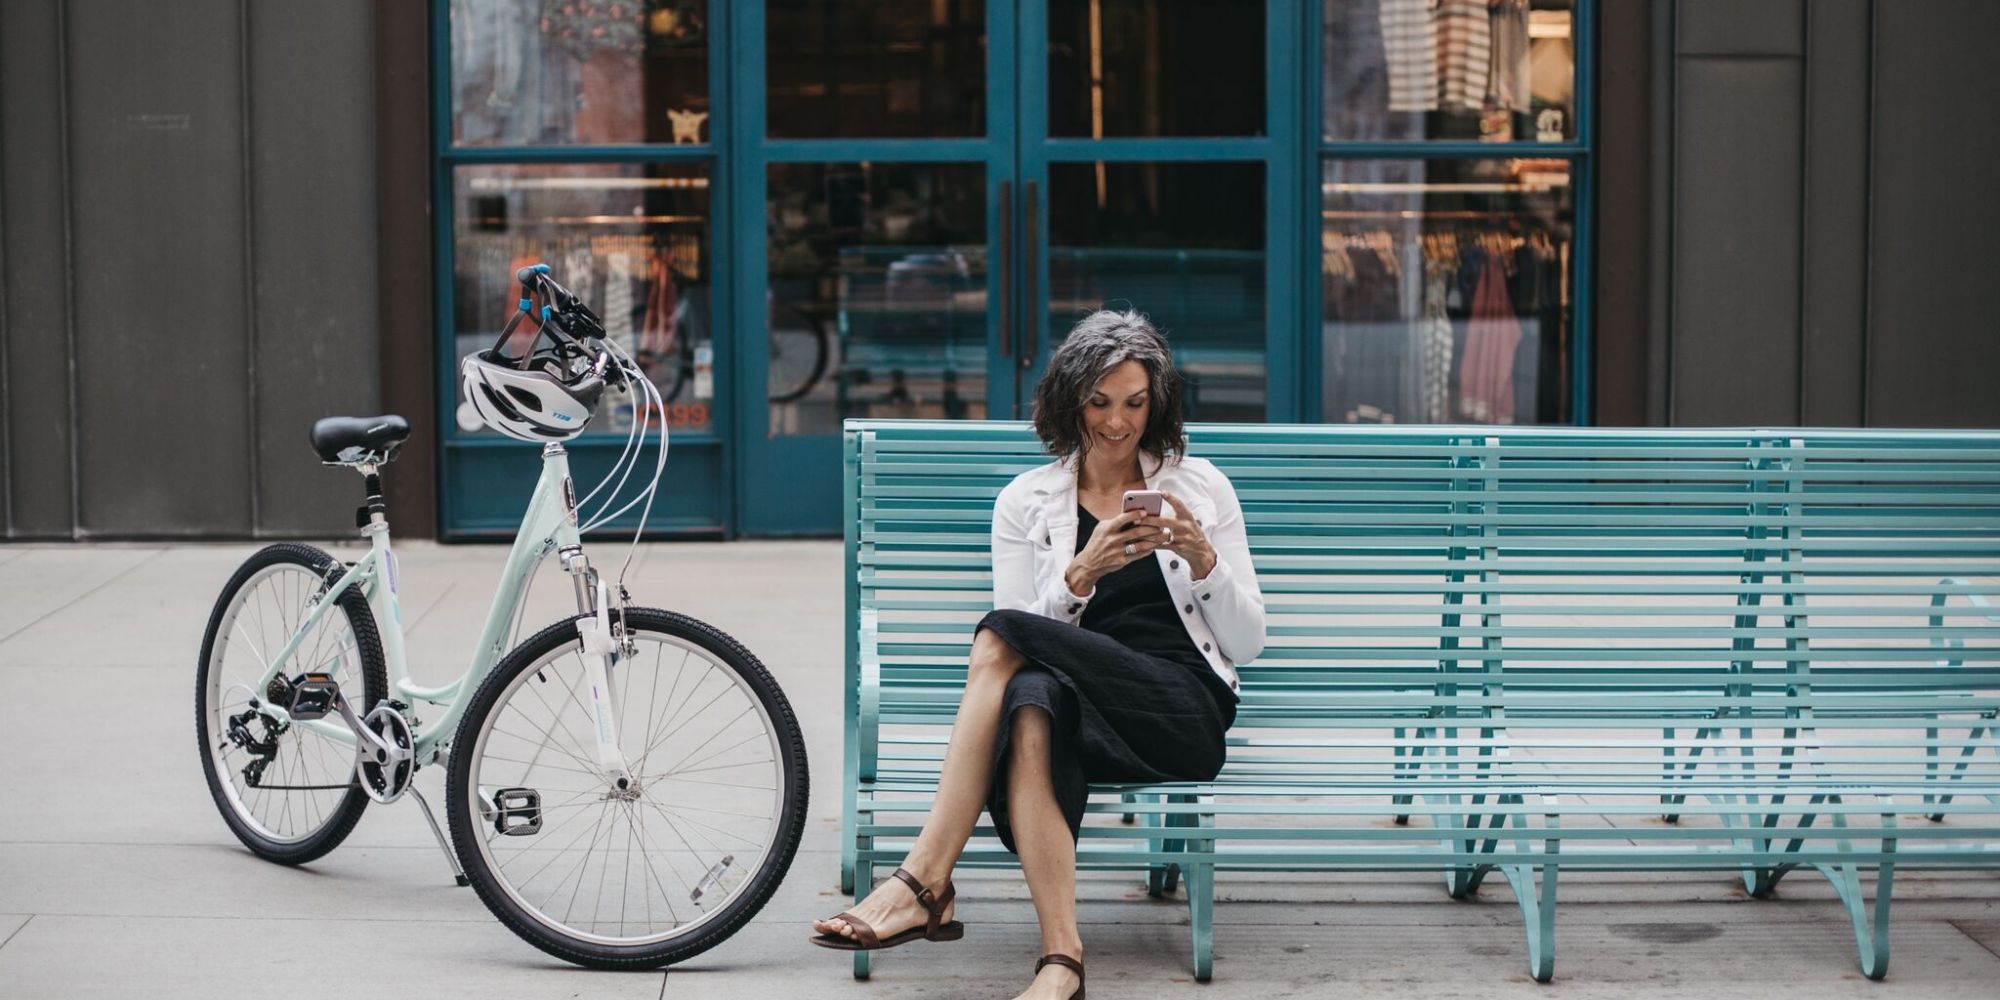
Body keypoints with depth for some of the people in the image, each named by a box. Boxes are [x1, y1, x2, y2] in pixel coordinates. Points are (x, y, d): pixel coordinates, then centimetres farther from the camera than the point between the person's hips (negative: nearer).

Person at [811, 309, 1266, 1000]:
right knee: (1031, 699, -39)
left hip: (1183, 714, -1)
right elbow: (1037, 648, 6)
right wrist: (1080, 575, -11)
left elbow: (1247, 643, 10)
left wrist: (1203, 558, -8)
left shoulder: (1199, 485, 13)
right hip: (1079, 707, 2)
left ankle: (925, 884, -33)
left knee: (1002, 636, -28)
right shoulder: (1027, 502, 14)